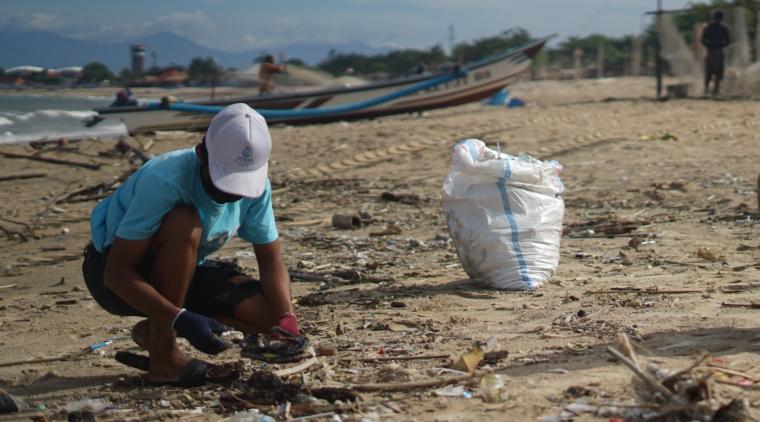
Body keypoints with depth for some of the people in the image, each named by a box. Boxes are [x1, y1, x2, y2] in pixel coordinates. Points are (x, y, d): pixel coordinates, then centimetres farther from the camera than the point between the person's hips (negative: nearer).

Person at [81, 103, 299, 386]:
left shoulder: (255, 184, -14)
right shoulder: (164, 180, -33)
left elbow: (271, 260, -5)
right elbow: (117, 273, -32)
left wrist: (286, 319, -23)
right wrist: (181, 319, -41)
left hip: (181, 273, 6)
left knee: (269, 315, -15)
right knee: (185, 223, -37)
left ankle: (156, 330, 5)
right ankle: (163, 356, -23)